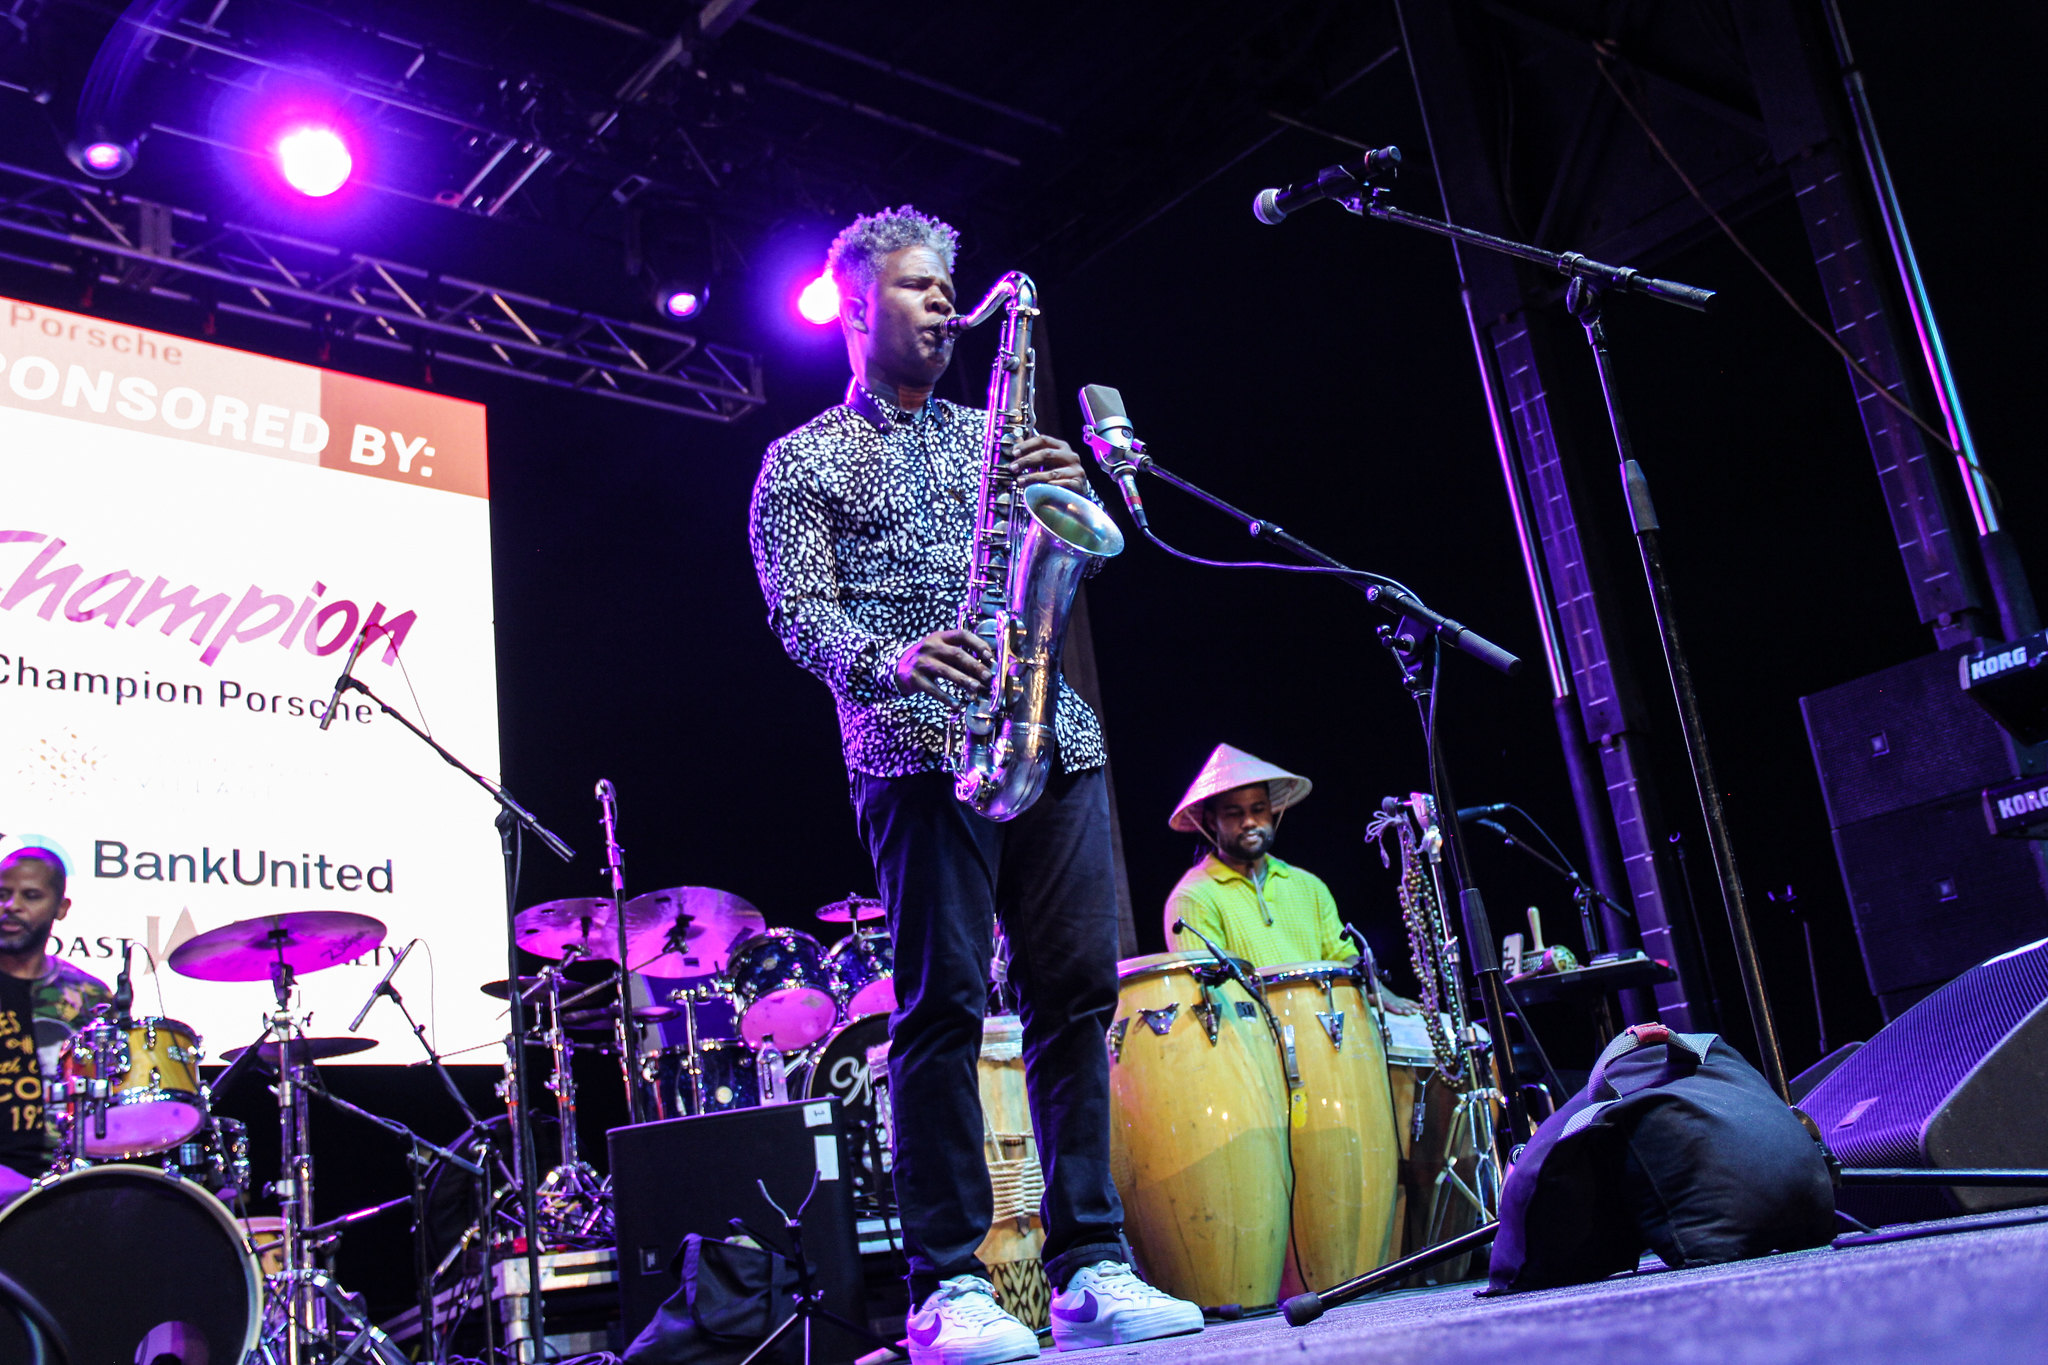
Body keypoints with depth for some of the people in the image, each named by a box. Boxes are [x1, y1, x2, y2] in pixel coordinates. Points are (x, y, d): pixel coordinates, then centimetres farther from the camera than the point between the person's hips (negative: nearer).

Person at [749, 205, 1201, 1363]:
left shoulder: (993, 435, 25)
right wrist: (890, 661, -21)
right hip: (918, 750, -4)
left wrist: (1070, 497, -3)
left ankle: (1091, 1267, 6)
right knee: (945, 1003, -8)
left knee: (1077, 995, 0)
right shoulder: (805, 461, 12)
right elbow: (800, 612, -1)